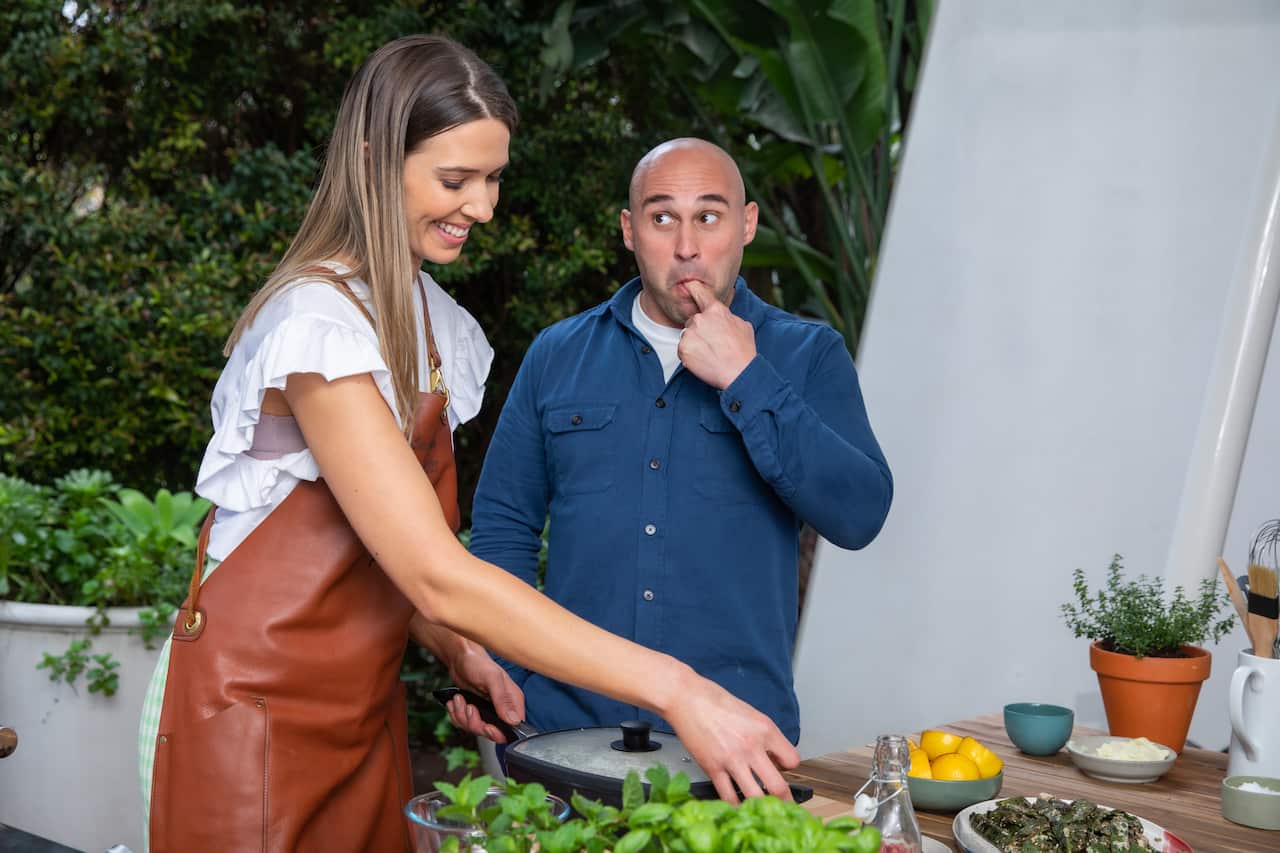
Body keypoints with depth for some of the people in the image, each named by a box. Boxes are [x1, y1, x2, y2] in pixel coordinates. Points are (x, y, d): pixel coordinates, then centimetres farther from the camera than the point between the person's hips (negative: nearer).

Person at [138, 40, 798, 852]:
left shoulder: (433, 318, 6)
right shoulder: (317, 322, -21)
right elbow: (438, 576, -29)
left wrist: (459, 651, -5)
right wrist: (672, 687, -31)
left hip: (365, 710, 7)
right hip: (257, 714, -7)